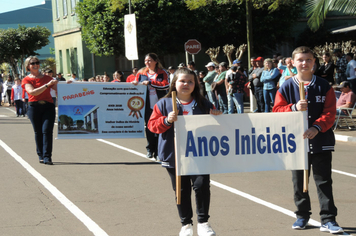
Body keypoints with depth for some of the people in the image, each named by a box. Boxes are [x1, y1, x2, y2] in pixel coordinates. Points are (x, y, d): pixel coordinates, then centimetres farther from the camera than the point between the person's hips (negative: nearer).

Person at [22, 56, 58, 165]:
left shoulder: (47, 78, 16)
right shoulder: (26, 80, 7)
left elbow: (58, 89, 17)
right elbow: (32, 92, -10)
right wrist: (47, 85, -15)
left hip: (48, 106, 1)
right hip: (34, 107, -1)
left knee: (47, 130, -12)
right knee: (38, 132, 4)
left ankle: (47, 157, -14)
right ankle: (41, 155, 18)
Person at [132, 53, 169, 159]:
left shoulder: (162, 73, 2)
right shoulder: (141, 73, 10)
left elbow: (165, 85, -12)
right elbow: (135, 84, 17)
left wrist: (150, 82, -16)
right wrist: (135, 84, -8)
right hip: (147, 106, 2)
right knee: (149, 128, 2)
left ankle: (158, 151, 6)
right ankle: (150, 150, 14)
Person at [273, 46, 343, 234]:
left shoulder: (324, 86, 0)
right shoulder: (286, 88, 2)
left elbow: (330, 112, -5)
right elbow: (277, 110, -2)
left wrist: (317, 128, -20)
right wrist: (294, 107, -20)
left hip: (321, 141, -1)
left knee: (324, 181, 0)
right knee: (299, 181, 10)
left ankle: (328, 220, 3)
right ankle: (302, 216, 24)